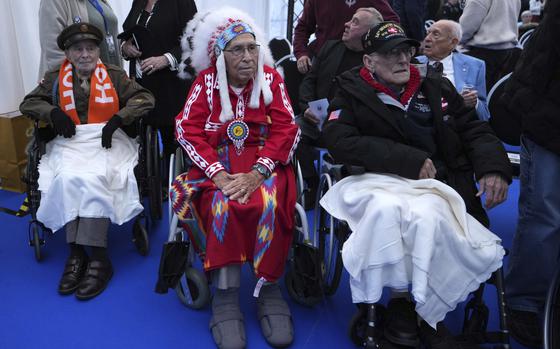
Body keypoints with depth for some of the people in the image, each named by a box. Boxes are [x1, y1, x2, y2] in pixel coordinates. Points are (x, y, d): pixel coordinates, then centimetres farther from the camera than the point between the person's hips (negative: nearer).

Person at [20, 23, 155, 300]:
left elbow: (145, 98, 4)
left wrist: (117, 118, -11)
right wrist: (52, 112, -1)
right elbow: (28, 103, 21)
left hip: (106, 140, -2)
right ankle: (76, 252, -26)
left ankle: (97, 257, -31)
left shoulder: (114, 75, 12)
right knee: (67, 177, -32)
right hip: (70, 142, 2)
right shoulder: (55, 78, 18)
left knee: (94, 178, -33)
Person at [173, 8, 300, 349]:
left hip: (264, 161, 0)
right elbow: (189, 131, -5)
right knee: (223, 202, -31)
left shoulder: (271, 78, 3)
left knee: (271, 203, -30)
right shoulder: (206, 81, 3)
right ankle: (226, 293, -22)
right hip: (218, 162, 0)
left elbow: (287, 130, -5)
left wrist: (257, 174, -20)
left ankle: (269, 288, -14)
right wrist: (219, 174, -20)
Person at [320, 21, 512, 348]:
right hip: (378, 182, -2)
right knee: (387, 210, -36)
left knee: (425, 217, -32)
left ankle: (428, 312, -7)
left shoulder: (436, 87, 15)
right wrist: (410, 160, -13)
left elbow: (476, 131, 20)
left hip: (434, 186, 2)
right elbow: (340, 141, -10)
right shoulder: (353, 92, 5)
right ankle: (402, 298, -11)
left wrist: (493, 167, -2)